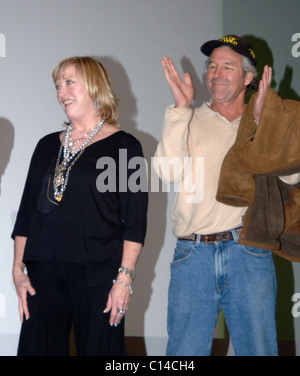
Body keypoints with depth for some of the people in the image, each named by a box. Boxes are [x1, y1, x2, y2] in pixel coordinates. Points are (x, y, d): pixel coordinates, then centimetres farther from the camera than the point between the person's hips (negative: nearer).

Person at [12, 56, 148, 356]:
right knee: (38, 348, 2)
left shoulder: (123, 146, 2)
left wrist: (124, 278, -12)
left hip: (97, 275, -4)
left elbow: (135, 221, -4)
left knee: (98, 350, -3)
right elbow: (26, 213, 16)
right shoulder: (48, 146, 17)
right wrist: (19, 269, 7)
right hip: (43, 275, 4)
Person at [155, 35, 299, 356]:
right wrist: (181, 108, -5)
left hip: (249, 254, 0)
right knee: (184, 351, 3)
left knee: (257, 348, 3)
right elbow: (169, 171, -6)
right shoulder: (189, 122, 13)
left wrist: (260, 118, -8)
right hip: (193, 254, 0)